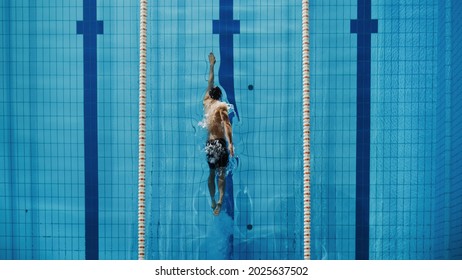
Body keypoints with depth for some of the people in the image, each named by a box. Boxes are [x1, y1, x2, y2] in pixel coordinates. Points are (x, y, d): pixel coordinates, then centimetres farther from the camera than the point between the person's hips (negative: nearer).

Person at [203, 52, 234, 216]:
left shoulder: (206, 102, 12)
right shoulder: (222, 105, -4)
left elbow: (210, 82, 25)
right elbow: (226, 124, -17)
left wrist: (212, 65, 36)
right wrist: (230, 143, -24)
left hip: (209, 142, 5)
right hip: (220, 142, -5)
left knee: (211, 173, 16)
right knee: (221, 173, -9)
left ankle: (213, 201, 19)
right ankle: (220, 200, -26)